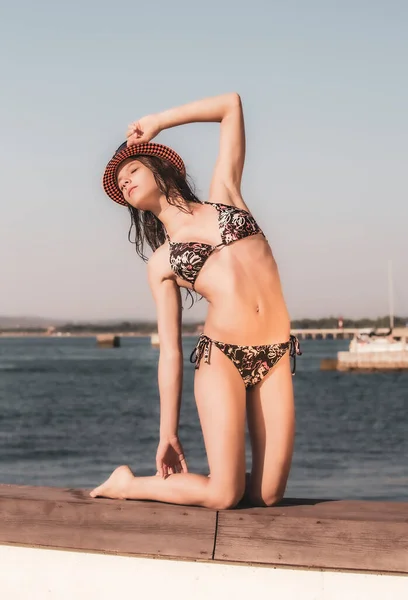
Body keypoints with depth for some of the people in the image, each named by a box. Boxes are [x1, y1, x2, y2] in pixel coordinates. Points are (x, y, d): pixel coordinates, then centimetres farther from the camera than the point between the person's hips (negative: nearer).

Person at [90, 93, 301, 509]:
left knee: (268, 495, -3)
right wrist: (167, 433, 2)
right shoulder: (161, 263, 9)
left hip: (275, 358, 2)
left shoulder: (223, 193, 15)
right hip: (221, 357, -2)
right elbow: (170, 351, 6)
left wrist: (157, 123, 20)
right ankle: (127, 484, 14)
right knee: (223, 495, -10)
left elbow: (231, 105, 16)